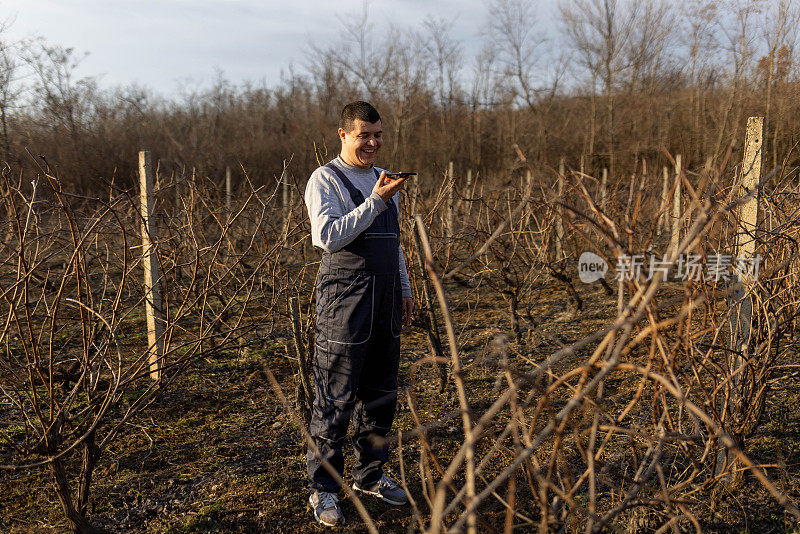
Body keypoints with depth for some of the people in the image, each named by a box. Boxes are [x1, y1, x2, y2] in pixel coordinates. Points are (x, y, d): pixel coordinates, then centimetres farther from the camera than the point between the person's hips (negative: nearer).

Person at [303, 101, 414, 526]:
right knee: (336, 397, -3)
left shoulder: (383, 180, 18)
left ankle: (369, 474, 27)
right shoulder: (325, 179, -4)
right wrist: (376, 201, -21)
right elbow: (328, 236, -19)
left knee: (381, 392, 12)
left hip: (385, 299, 7)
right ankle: (323, 487, 11)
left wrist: (404, 289, 20)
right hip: (344, 297, -7)